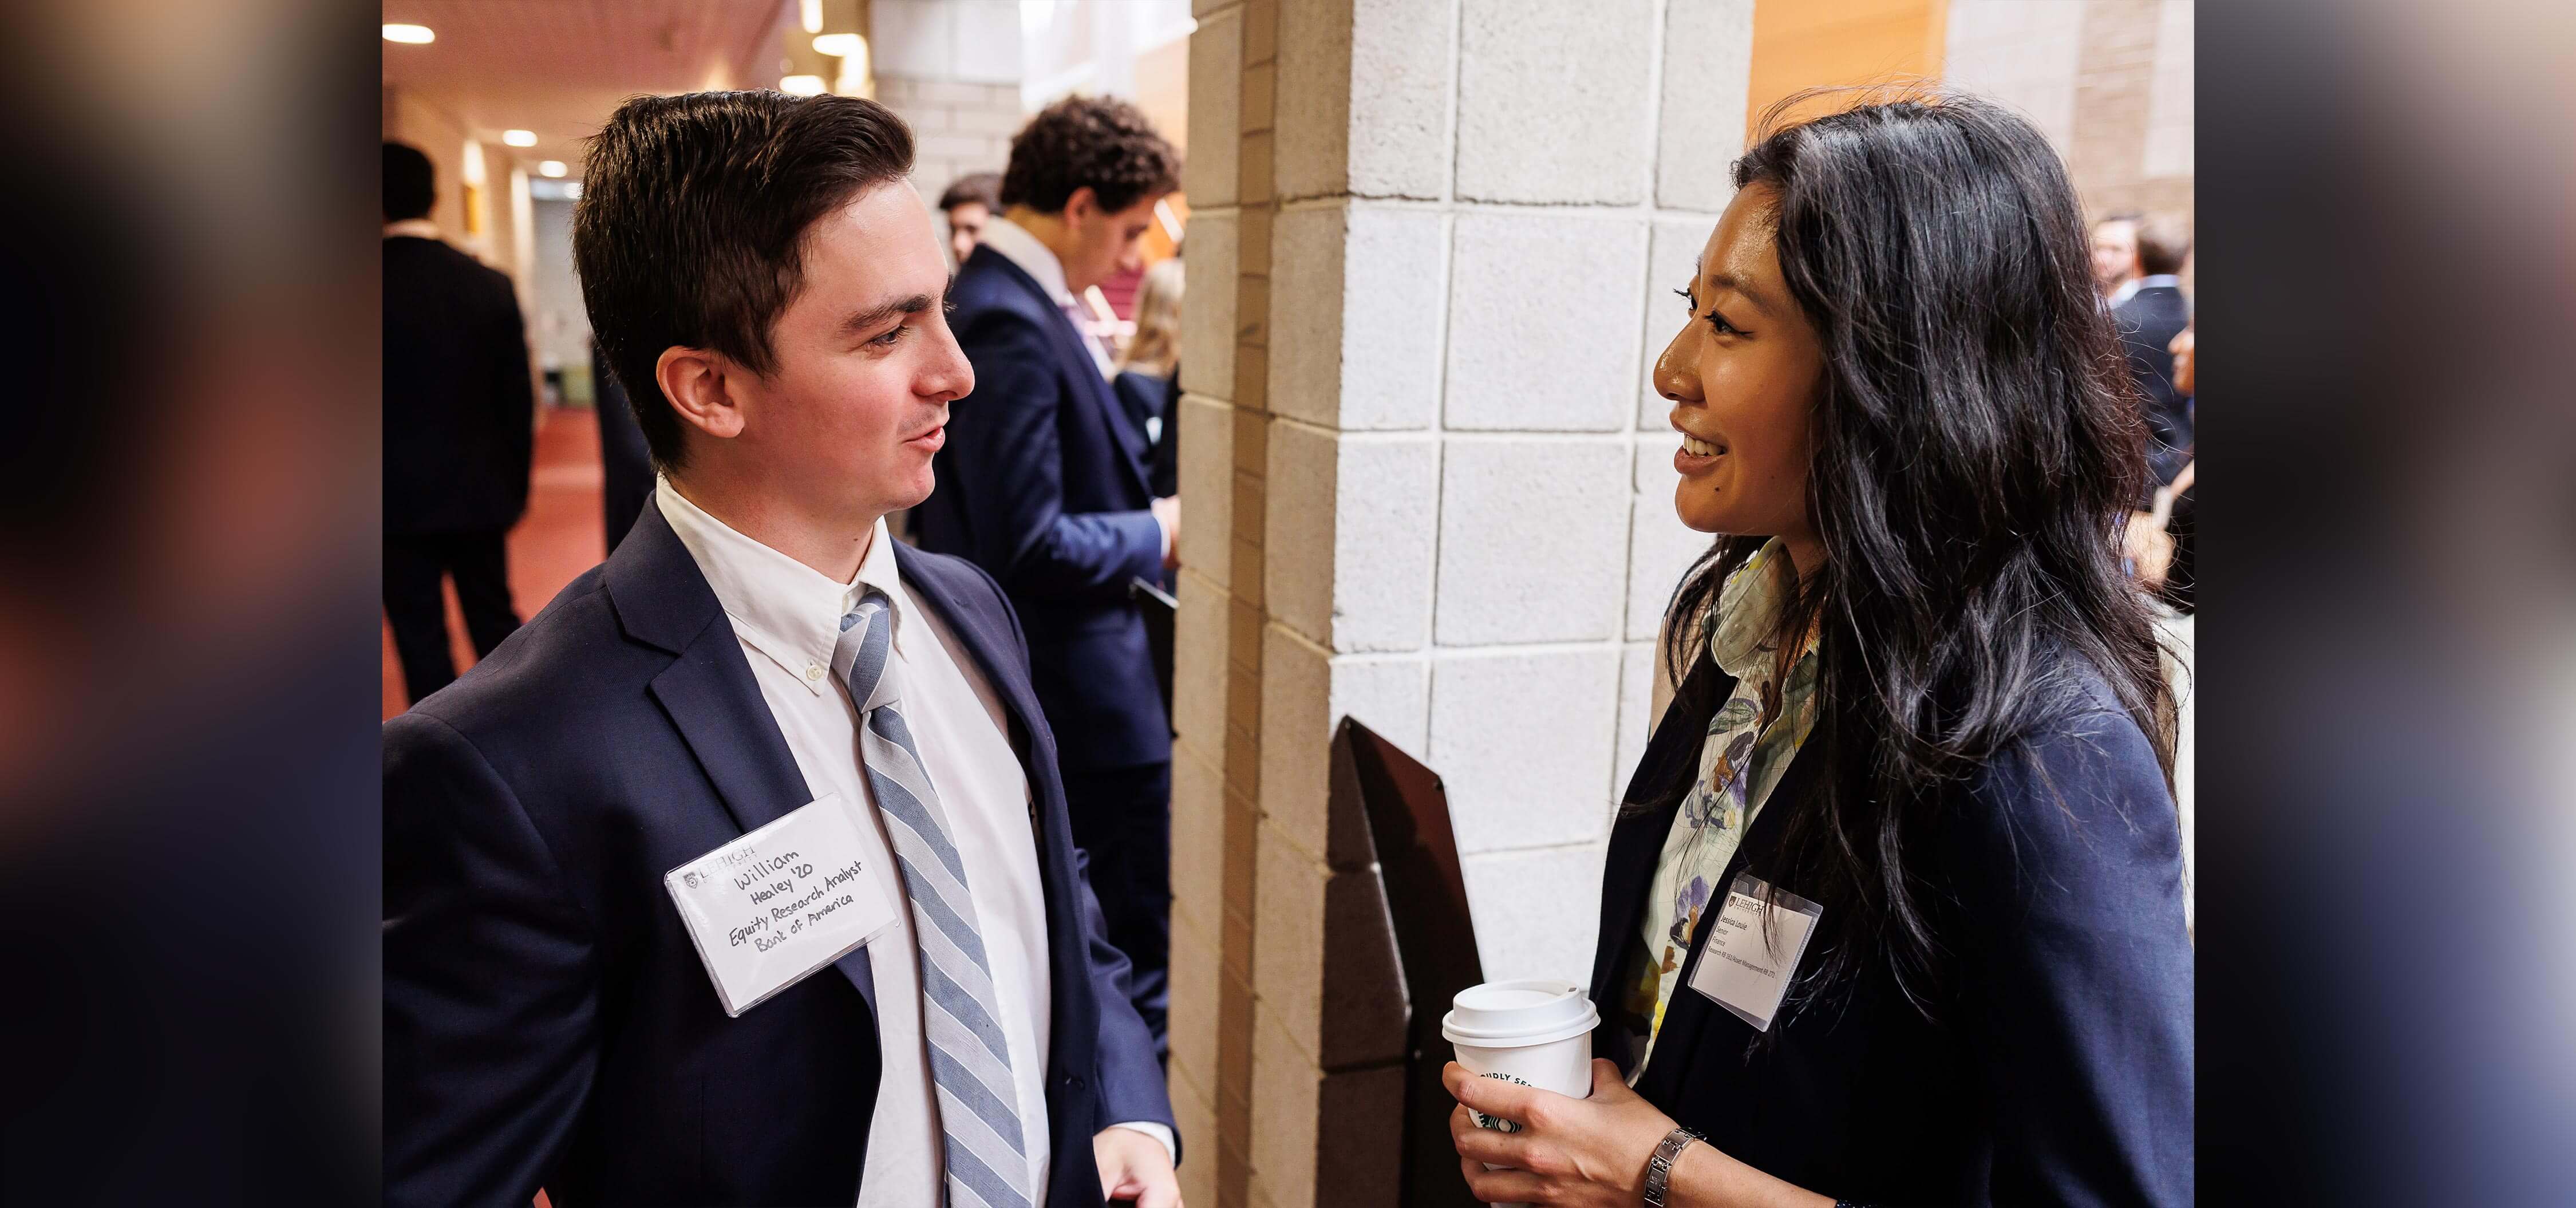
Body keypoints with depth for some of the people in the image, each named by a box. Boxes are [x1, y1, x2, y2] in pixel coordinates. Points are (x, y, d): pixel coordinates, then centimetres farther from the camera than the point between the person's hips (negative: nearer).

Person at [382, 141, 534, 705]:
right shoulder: (491, 284, -3)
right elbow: (519, 398, 2)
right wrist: (516, 486, 12)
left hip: (400, 497, -3)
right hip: (481, 491, 4)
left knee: (421, 637, 6)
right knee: (496, 620, 16)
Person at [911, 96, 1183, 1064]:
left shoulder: (1002, 301, 10)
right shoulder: (1011, 322, -21)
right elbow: (1030, 546, -25)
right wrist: (1156, 533, -11)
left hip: (1034, 693, 11)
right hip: (1086, 699, -11)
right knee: (1129, 961, 1)